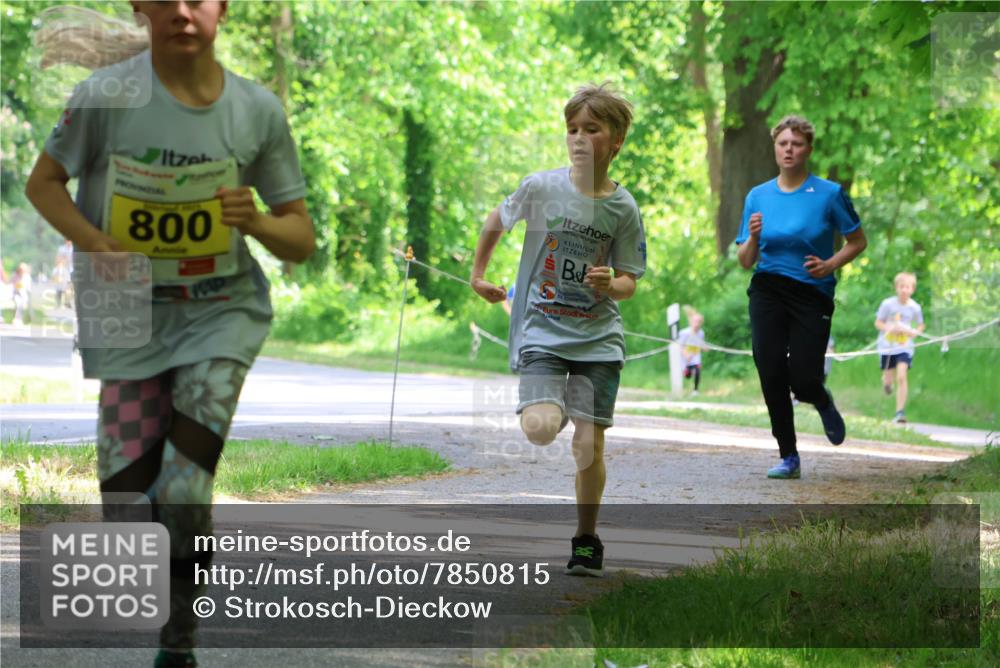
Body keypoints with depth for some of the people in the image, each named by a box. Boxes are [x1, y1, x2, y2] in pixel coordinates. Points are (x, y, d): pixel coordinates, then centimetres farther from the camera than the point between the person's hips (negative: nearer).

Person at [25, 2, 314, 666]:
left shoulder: (258, 110, -6)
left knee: (185, 492, -13)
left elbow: (302, 240, 3)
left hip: (221, 313, 0)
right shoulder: (108, 95, -11)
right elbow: (43, 182, 2)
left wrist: (254, 221, -20)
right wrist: (96, 244, -16)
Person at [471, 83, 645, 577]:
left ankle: (586, 541, 16)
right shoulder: (541, 188, -6)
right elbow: (495, 223, 14)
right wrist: (478, 276, 19)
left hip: (599, 338, 1)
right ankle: (550, 407, 15)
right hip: (542, 331, -1)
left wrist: (610, 284, -20)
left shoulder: (623, 208, -4)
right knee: (540, 430, -22)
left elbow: (628, 285, 2)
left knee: (590, 444, -3)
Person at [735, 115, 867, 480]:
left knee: (803, 381, -9)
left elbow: (857, 241, 7)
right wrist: (753, 237, -14)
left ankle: (823, 403, 30)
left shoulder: (829, 193, -3)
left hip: (813, 295, -2)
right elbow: (745, 261, 7)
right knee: (771, 374, -7)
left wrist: (831, 264, -11)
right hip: (768, 292, 2)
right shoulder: (758, 196, 5)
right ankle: (788, 457, 7)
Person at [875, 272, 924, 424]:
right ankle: (886, 381, 50)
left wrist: (914, 332, -14)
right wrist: (890, 328, -22)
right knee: (888, 379, 9)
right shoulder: (888, 304, -11)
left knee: (901, 376, -17)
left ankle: (900, 412, -14)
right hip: (887, 346, 0)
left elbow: (920, 326, 9)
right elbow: (878, 323, -2)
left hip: (905, 347, 0)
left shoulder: (915, 307, -7)